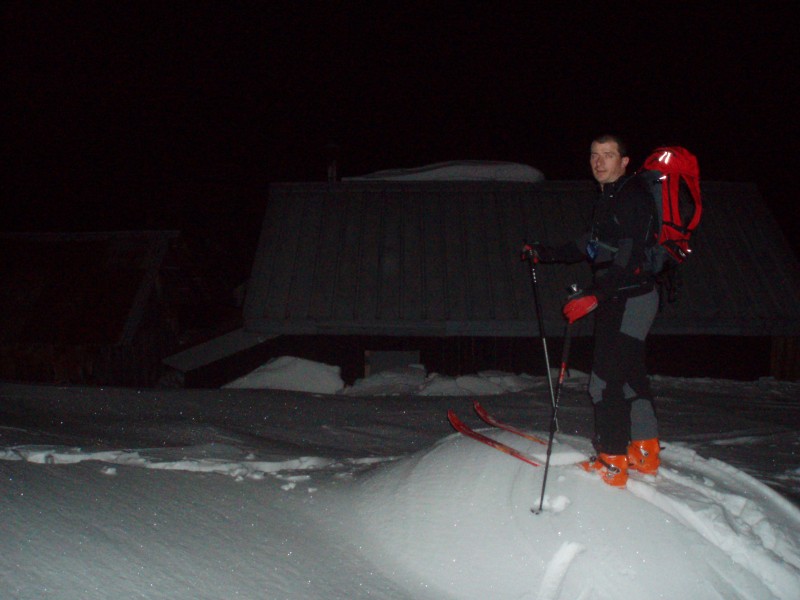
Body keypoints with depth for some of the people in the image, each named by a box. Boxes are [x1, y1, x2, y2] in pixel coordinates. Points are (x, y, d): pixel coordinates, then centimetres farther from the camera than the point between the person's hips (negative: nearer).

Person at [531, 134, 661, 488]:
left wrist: (595, 296, -31)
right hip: (615, 298, 10)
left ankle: (612, 464, -3)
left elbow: (629, 259, -25)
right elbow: (590, 245, 24)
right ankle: (645, 453, 27)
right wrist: (545, 254, 25)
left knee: (606, 379, -10)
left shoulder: (633, 197, -16)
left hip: (631, 297, -10)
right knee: (630, 374, 16)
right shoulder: (607, 197, 14)